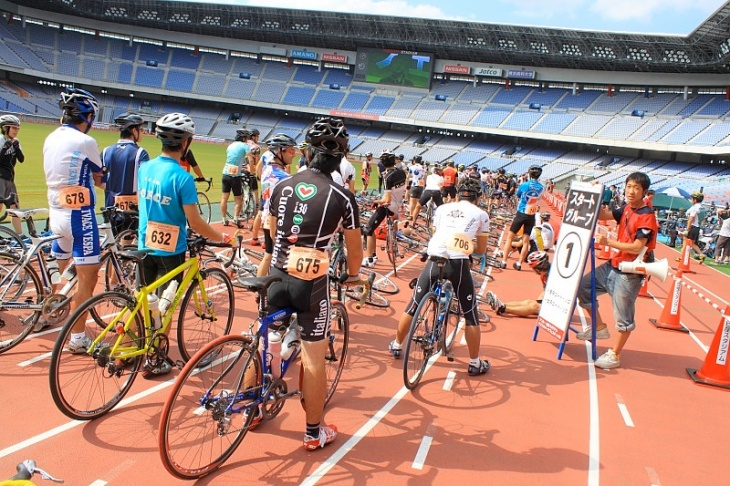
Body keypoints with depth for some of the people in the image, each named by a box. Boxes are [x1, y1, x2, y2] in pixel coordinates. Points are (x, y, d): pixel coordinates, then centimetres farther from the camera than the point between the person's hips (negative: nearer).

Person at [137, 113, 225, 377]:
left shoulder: (145, 168, 0)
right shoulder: (182, 177, -20)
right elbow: (195, 222, -20)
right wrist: (222, 238, -8)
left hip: (145, 244, 6)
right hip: (170, 249, -6)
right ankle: (155, 361, 15)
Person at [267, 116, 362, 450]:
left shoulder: (282, 186, 3)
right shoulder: (342, 197, -8)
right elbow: (354, 247, 2)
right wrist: (353, 275, 22)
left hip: (278, 275, 4)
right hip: (312, 282, -4)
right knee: (314, 359, 7)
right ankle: (314, 432, 19)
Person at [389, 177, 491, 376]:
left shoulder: (442, 208, 19)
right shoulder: (481, 214, 14)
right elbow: (481, 249, 19)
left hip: (435, 260, 2)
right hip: (459, 264, -2)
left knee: (413, 305, 18)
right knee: (470, 314, 13)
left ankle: (397, 345, 34)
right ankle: (475, 363, 20)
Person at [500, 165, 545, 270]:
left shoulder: (524, 185, -9)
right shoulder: (541, 188, -1)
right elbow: (538, 200, 10)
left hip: (521, 214, -2)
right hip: (531, 216, 3)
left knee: (510, 237, 7)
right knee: (526, 241, 7)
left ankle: (504, 262, 5)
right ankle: (519, 264, 9)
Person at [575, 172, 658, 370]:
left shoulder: (647, 216, -17)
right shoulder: (626, 209, 8)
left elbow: (637, 248, -23)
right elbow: (602, 215, 7)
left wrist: (608, 242, -25)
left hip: (629, 273, -9)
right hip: (613, 265, 9)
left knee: (624, 317, 2)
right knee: (583, 286, 11)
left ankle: (615, 355, 17)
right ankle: (600, 327, 25)